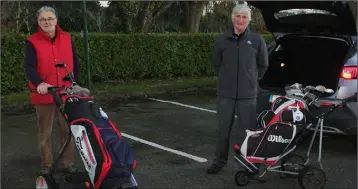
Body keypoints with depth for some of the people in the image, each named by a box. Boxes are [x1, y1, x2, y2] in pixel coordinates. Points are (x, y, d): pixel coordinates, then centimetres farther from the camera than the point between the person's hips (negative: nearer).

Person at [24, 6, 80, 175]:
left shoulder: (67, 39, 6)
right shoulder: (32, 42, -4)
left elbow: (75, 63, 12)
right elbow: (29, 67, -15)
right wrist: (39, 83, -33)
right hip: (44, 94, -2)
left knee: (68, 130, 8)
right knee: (45, 132, 9)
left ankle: (67, 163, 21)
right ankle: (46, 164, 23)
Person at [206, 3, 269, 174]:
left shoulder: (257, 40, 0)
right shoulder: (222, 40, 2)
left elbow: (263, 65, 11)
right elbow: (216, 63, 15)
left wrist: (251, 80, 12)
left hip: (248, 94, -1)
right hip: (225, 93, 1)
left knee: (245, 130, 5)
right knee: (223, 128, 9)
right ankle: (220, 160, 24)